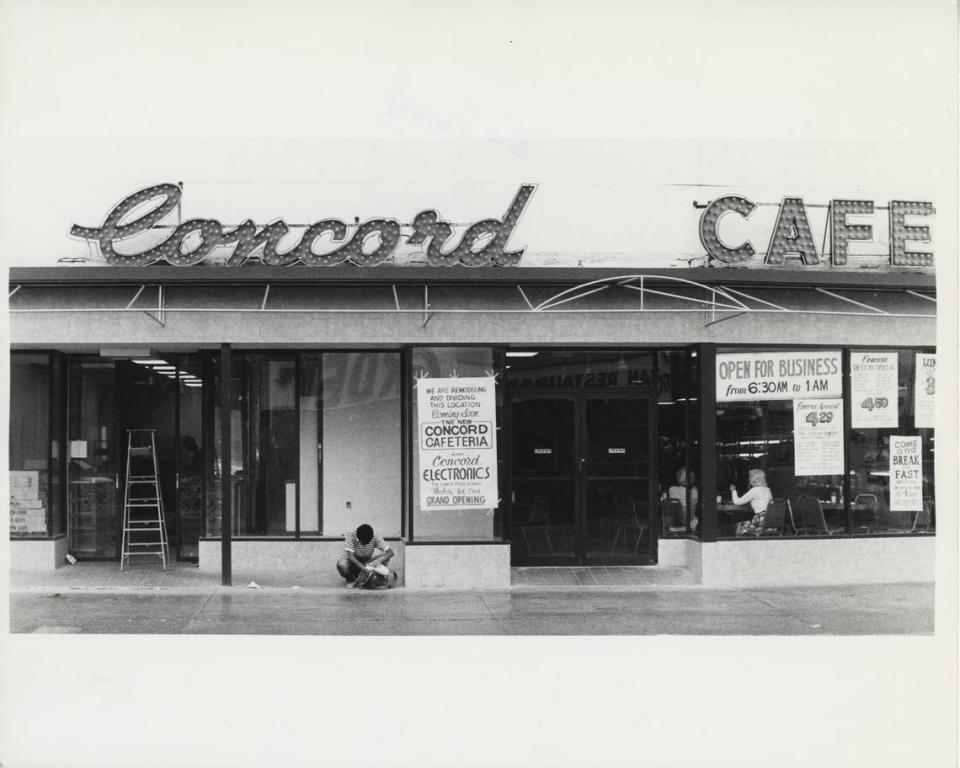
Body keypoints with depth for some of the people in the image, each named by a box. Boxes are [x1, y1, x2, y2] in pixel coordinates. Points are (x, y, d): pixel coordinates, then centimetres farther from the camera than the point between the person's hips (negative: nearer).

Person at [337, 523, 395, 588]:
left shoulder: (376, 537, -20)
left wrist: (380, 560, -42)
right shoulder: (351, 536, -27)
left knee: (385, 556, -23)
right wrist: (364, 568, -44)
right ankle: (350, 579, -5)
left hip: (366, 563, 1)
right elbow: (350, 556, -34)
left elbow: (390, 552, -22)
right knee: (341, 564, -36)